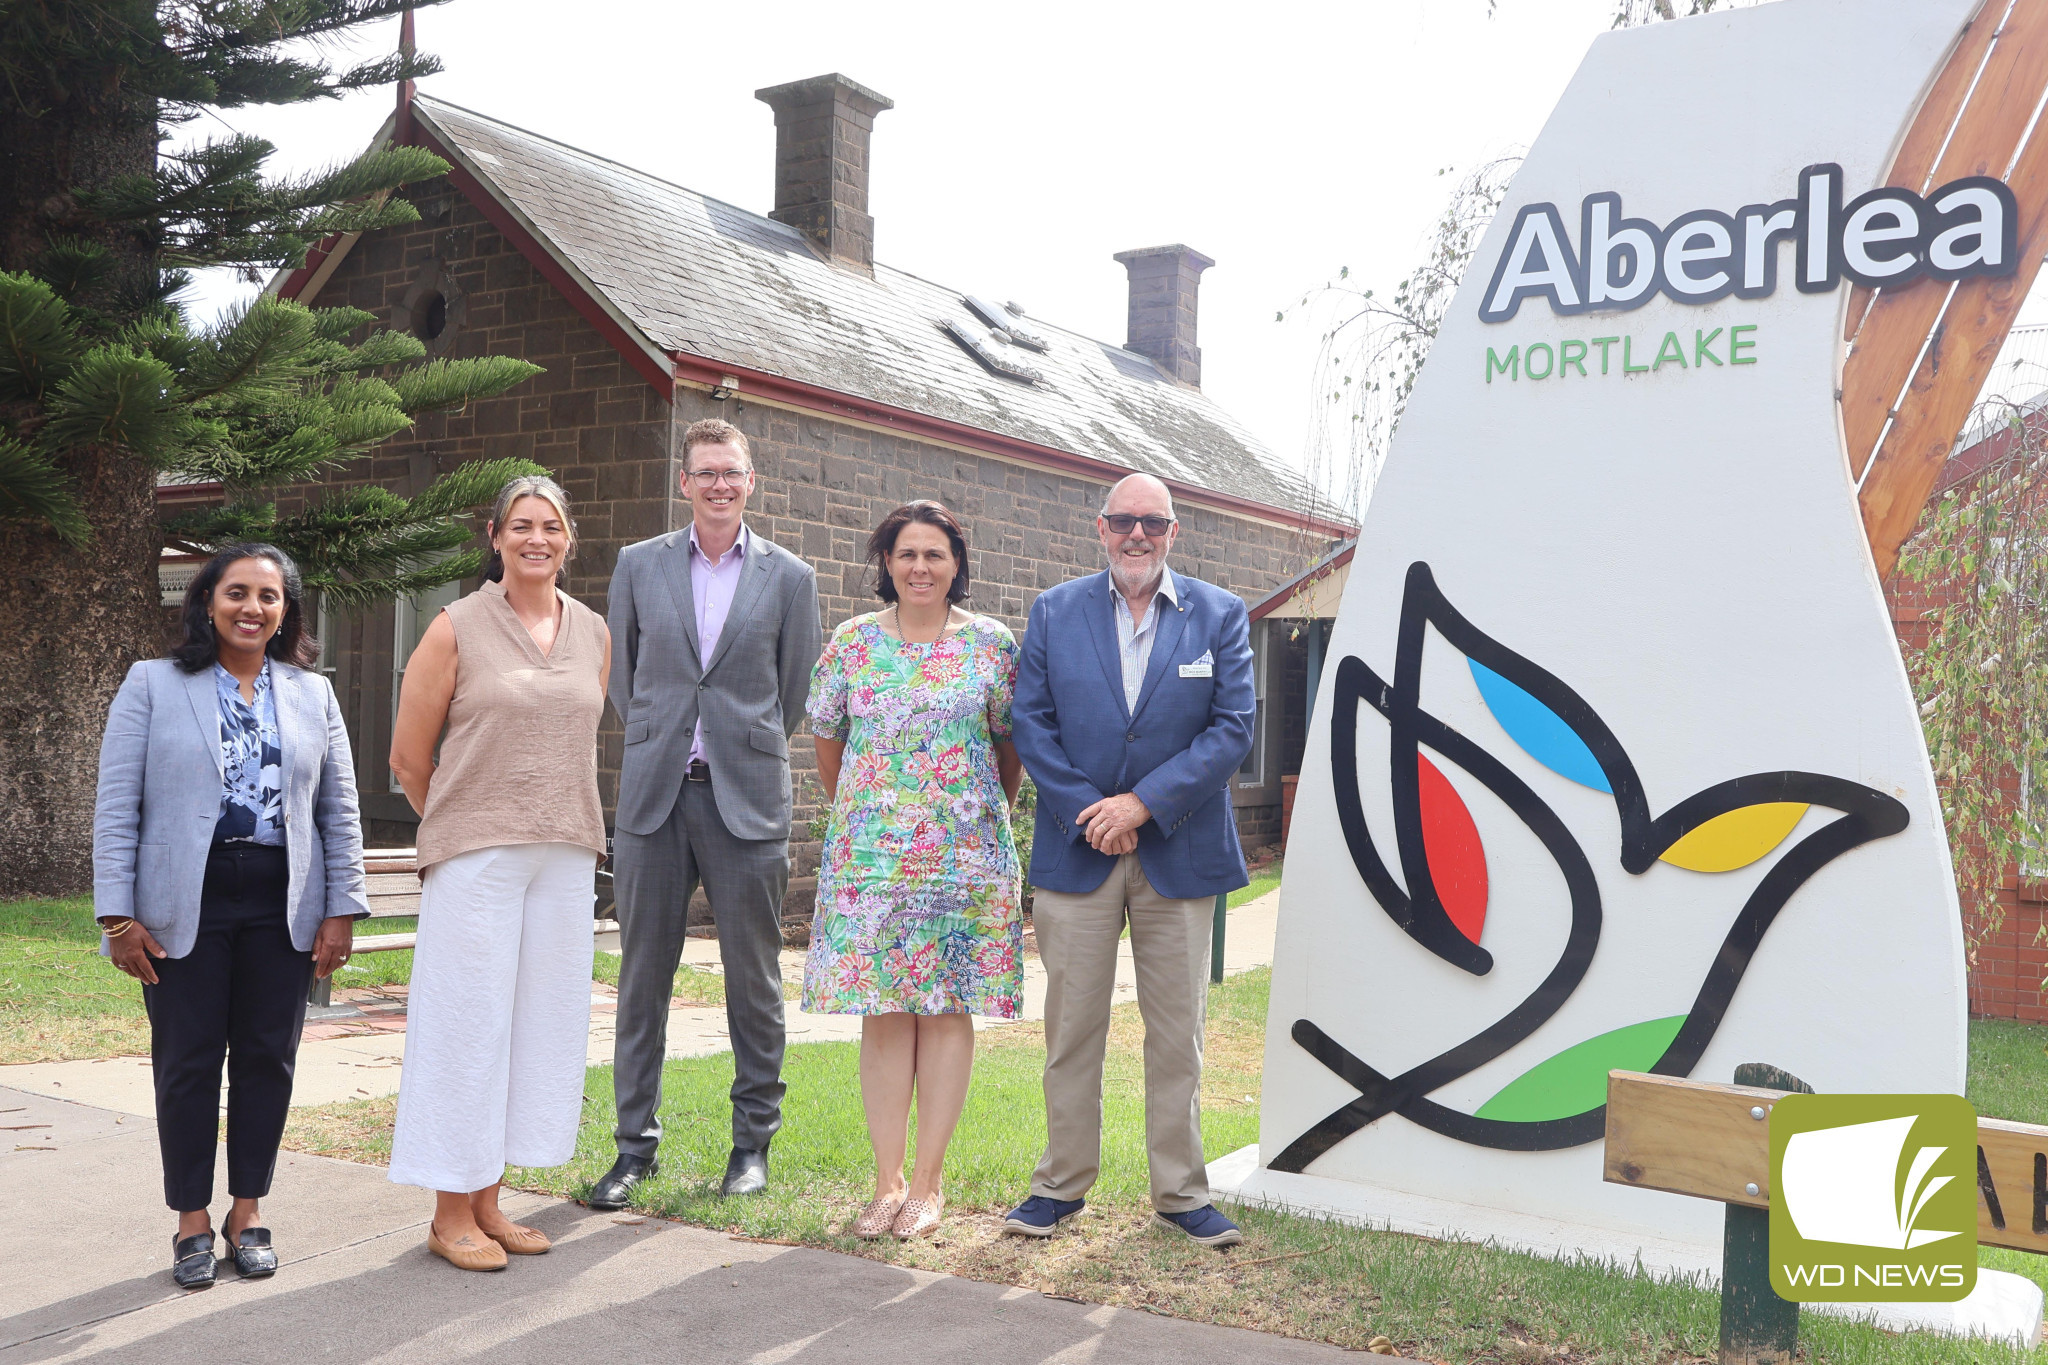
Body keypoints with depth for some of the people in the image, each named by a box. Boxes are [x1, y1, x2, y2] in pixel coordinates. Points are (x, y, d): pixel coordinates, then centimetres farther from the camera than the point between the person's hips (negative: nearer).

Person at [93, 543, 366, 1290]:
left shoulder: (313, 695, 11)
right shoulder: (152, 685, 4)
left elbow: (339, 811, 9)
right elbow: (116, 809, -1)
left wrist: (343, 909, 2)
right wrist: (118, 915, -8)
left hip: (282, 906, 2)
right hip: (185, 905, -2)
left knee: (267, 1058, 6)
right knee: (187, 1061, 4)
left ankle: (247, 1212, 20)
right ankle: (193, 1221, 18)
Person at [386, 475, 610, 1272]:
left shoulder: (593, 633, 10)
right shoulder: (457, 629, -3)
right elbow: (408, 757, 1)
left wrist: (561, 826, 15)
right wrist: (459, 831, 8)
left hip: (566, 855, 5)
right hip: (476, 856, -5)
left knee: (540, 1019, 8)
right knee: (467, 1022, -1)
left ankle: (488, 1201, 21)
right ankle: (449, 1215, 11)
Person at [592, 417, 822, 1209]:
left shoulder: (789, 578, 5)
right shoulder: (639, 565, 9)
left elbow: (794, 693, 10)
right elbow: (622, 677, 16)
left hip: (747, 798, -1)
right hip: (653, 795, 2)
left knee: (753, 979, 4)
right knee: (642, 974, 5)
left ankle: (753, 1142, 17)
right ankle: (637, 1144, 16)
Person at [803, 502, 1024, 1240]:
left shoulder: (992, 643, 2)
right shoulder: (853, 642, 5)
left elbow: (1012, 743, 9)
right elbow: (826, 737, 15)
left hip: (965, 853, -1)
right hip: (870, 852, 1)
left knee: (948, 1008, 1)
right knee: (882, 1011, 2)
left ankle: (927, 1183, 10)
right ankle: (887, 1182, 10)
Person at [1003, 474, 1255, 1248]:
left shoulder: (1219, 616, 3)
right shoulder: (1053, 612, 6)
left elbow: (1233, 728, -4)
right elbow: (1031, 722, 0)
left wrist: (1144, 803, -13)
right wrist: (1088, 813, -11)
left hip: (1178, 855, 0)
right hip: (1075, 850, 0)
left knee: (1177, 1036, 7)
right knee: (1071, 1029, 7)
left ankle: (1181, 1192, 19)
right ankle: (1062, 1184, 21)